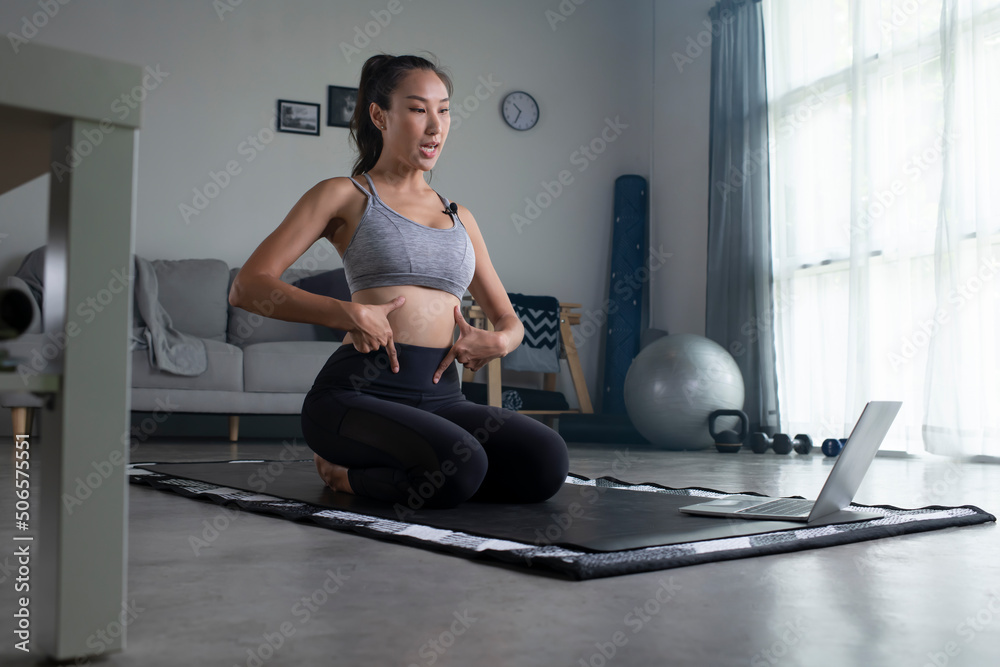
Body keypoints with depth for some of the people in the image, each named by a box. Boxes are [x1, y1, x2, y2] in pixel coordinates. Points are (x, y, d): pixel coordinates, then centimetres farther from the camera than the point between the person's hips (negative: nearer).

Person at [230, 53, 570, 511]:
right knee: (459, 465, -35)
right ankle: (344, 471, -2)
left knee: (546, 460, -22)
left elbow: (510, 321, 26)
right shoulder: (345, 195, 6)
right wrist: (349, 313, -17)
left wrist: (498, 341, 1)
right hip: (358, 391, -6)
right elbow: (247, 288, -3)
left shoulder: (459, 217, 22)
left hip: (440, 397, 6)